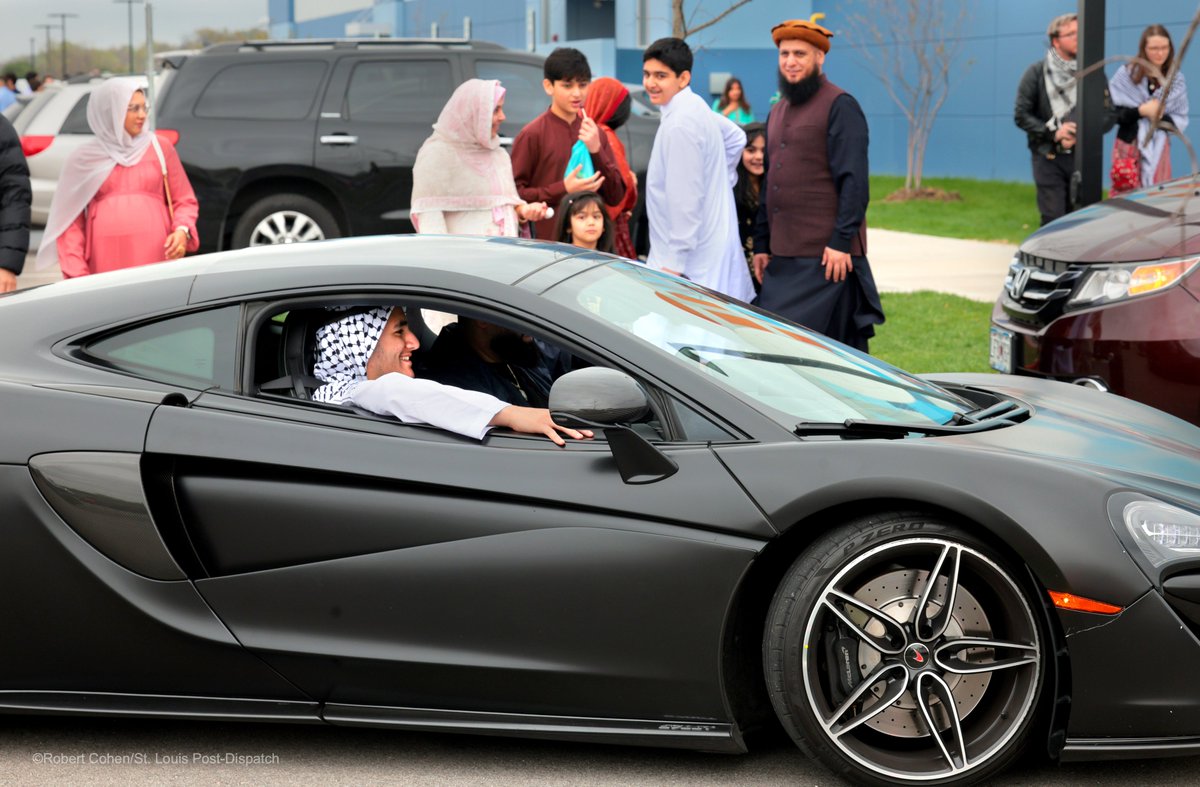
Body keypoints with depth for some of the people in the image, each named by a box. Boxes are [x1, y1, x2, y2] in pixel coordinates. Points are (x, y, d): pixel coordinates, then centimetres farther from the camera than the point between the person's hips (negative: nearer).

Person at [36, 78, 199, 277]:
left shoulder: (161, 148, 12)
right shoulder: (83, 159, 9)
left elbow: (184, 201, 15)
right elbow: (69, 222, 9)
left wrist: (182, 230, -6)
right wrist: (76, 274, -1)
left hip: (157, 255, 1)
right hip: (106, 262, -1)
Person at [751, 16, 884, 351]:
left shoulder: (840, 106, -5)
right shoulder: (778, 113, 20)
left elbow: (854, 181, -12)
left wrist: (841, 242, -18)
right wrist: (761, 245, 18)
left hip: (825, 258, -8)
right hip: (783, 258, 8)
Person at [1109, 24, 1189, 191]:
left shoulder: (1177, 80, 3)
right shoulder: (1126, 74, -5)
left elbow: (1181, 121, 4)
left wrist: (1162, 118, -15)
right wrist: (1141, 111, -16)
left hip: (1158, 148, 2)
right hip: (1130, 145, -2)